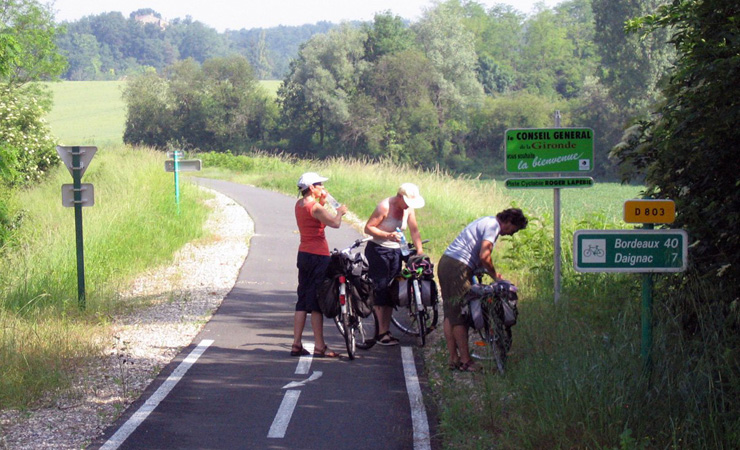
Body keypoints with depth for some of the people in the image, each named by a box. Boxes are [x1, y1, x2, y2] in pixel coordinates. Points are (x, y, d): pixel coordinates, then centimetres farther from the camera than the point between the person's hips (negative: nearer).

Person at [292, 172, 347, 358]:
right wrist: (340, 211, -1)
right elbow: (335, 223, -22)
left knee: (302, 301, 11)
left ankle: (296, 344, 10)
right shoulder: (314, 208, -16)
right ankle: (319, 347, -2)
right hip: (318, 256, -9)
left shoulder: (299, 204, 10)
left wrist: (322, 202, 13)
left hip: (304, 254, 9)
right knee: (317, 302, -5)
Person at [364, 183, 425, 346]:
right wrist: (388, 235, -28)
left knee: (392, 290, 6)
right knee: (381, 290, -9)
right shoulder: (385, 207, -18)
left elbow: (414, 230, 7)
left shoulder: (408, 209, 1)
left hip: (395, 251, 7)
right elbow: (368, 228, -17)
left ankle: (387, 331, 12)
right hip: (378, 251, -7)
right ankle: (382, 333, -9)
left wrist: (419, 250, -4)